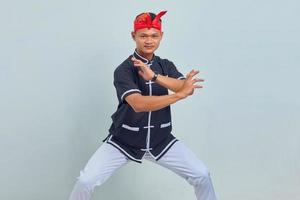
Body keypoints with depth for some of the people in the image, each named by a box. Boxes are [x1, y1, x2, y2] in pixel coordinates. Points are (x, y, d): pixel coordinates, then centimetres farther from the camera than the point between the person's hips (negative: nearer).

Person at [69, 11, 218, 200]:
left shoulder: (167, 66, 1)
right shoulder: (124, 70, -15)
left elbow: (188, 88, -19)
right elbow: (138, 104, -32)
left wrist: (155, 77, -32)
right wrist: (179, 95, -39)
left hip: (162, 141, 4)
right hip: (123, 142, -3)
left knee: (202, 175, -2)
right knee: (86, 181, -16)